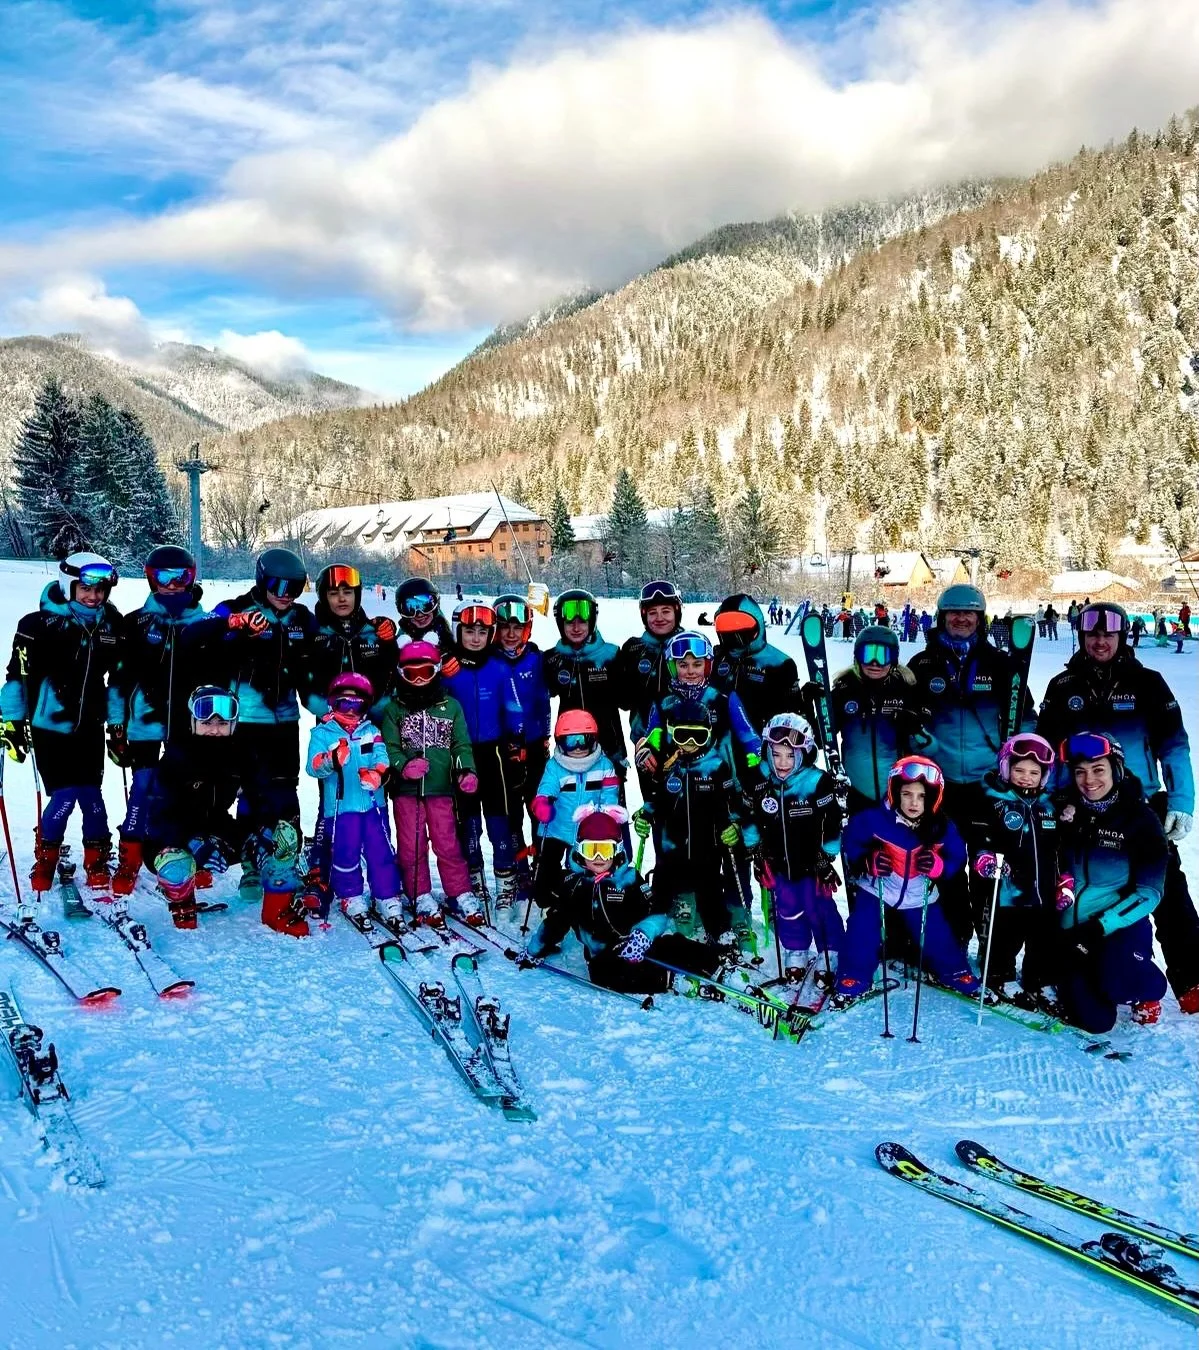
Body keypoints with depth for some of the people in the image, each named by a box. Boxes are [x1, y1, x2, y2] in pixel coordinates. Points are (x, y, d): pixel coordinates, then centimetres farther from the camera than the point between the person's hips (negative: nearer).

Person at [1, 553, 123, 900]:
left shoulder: (112, 626, 3)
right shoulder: (40, 624, -10)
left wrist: (118, 724, 12)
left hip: (90, 727, 3)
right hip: (49, 726, -3)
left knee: (91, 795, 1)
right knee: (64, 796, -8)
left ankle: (97, 866, 16)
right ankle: (44, 865, 13)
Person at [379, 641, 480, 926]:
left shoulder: (451, 706, 7)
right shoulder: (394, 708, 6)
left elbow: (461, 745, 6)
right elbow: (389, 747, -1)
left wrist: (466, 771, -11)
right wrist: (402, 766, -20)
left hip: (441, 788, 0)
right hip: (405, 789, 1)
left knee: (448, 844, 1)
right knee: (411, 846, 5)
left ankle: (461, 896, 11)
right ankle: (421, 898, 16)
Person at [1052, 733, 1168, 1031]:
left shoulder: (1140, 819, -7)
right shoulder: (1066, 811, 2)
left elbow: (1150, 892, -11)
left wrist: (1101, 926, -21)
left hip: (1122, 926, -2)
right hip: (1074, 931, 2)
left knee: (1115, 977, -32)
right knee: (1094, 1020, -8)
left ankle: (1149, 989, 5)